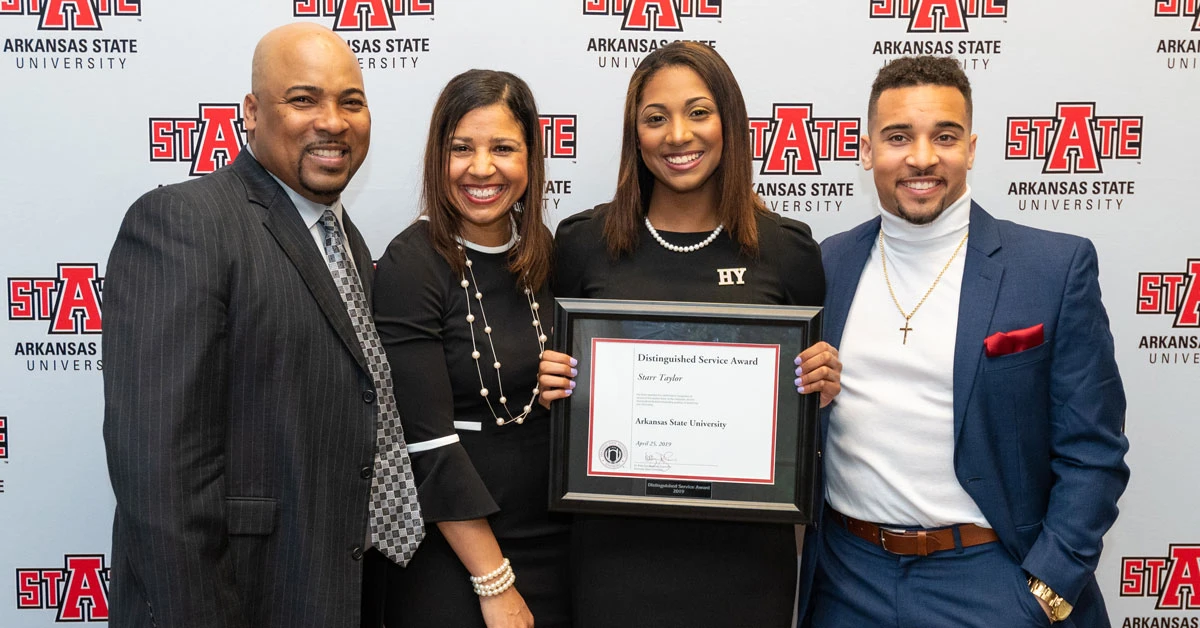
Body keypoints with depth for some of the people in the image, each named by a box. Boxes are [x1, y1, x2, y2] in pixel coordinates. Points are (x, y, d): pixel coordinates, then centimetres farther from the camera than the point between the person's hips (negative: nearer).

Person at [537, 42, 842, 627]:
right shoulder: (582, 242, -3)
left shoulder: (787, 249, -2)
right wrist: (550, 383, -11)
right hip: (617, 536, 0)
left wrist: (822, 385, -11)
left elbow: (803, 402, 9)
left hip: (745, 540, 0)